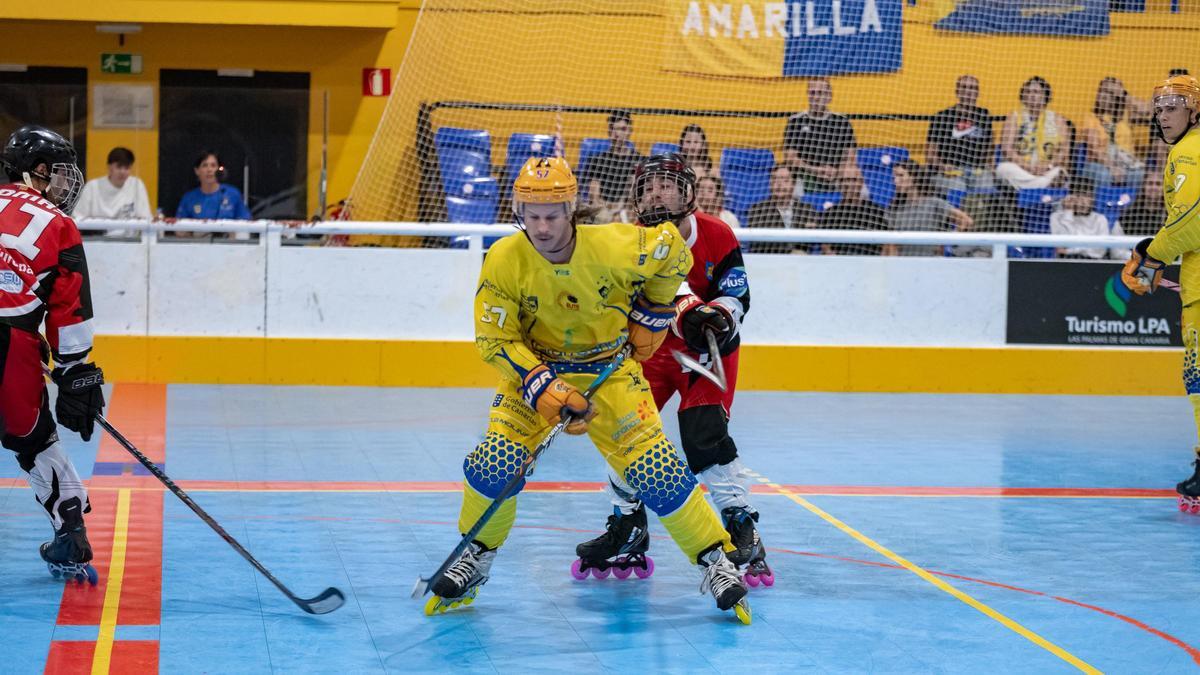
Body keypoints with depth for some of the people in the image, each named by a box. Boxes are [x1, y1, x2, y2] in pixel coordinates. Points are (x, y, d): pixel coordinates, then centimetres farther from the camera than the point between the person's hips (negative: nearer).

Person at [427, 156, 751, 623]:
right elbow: (494, 339, -16)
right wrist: (541, 388, -26)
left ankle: (717, 563, 5)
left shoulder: (613, 247, -25)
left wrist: (652, 313, 2)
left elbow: (672, 251, -6)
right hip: (533, 369, 1)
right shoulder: (504, 261, -20)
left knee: (657, 472, -11)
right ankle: (476, 560, 10)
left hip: (609, 370, -1)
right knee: (494, 464, -15)